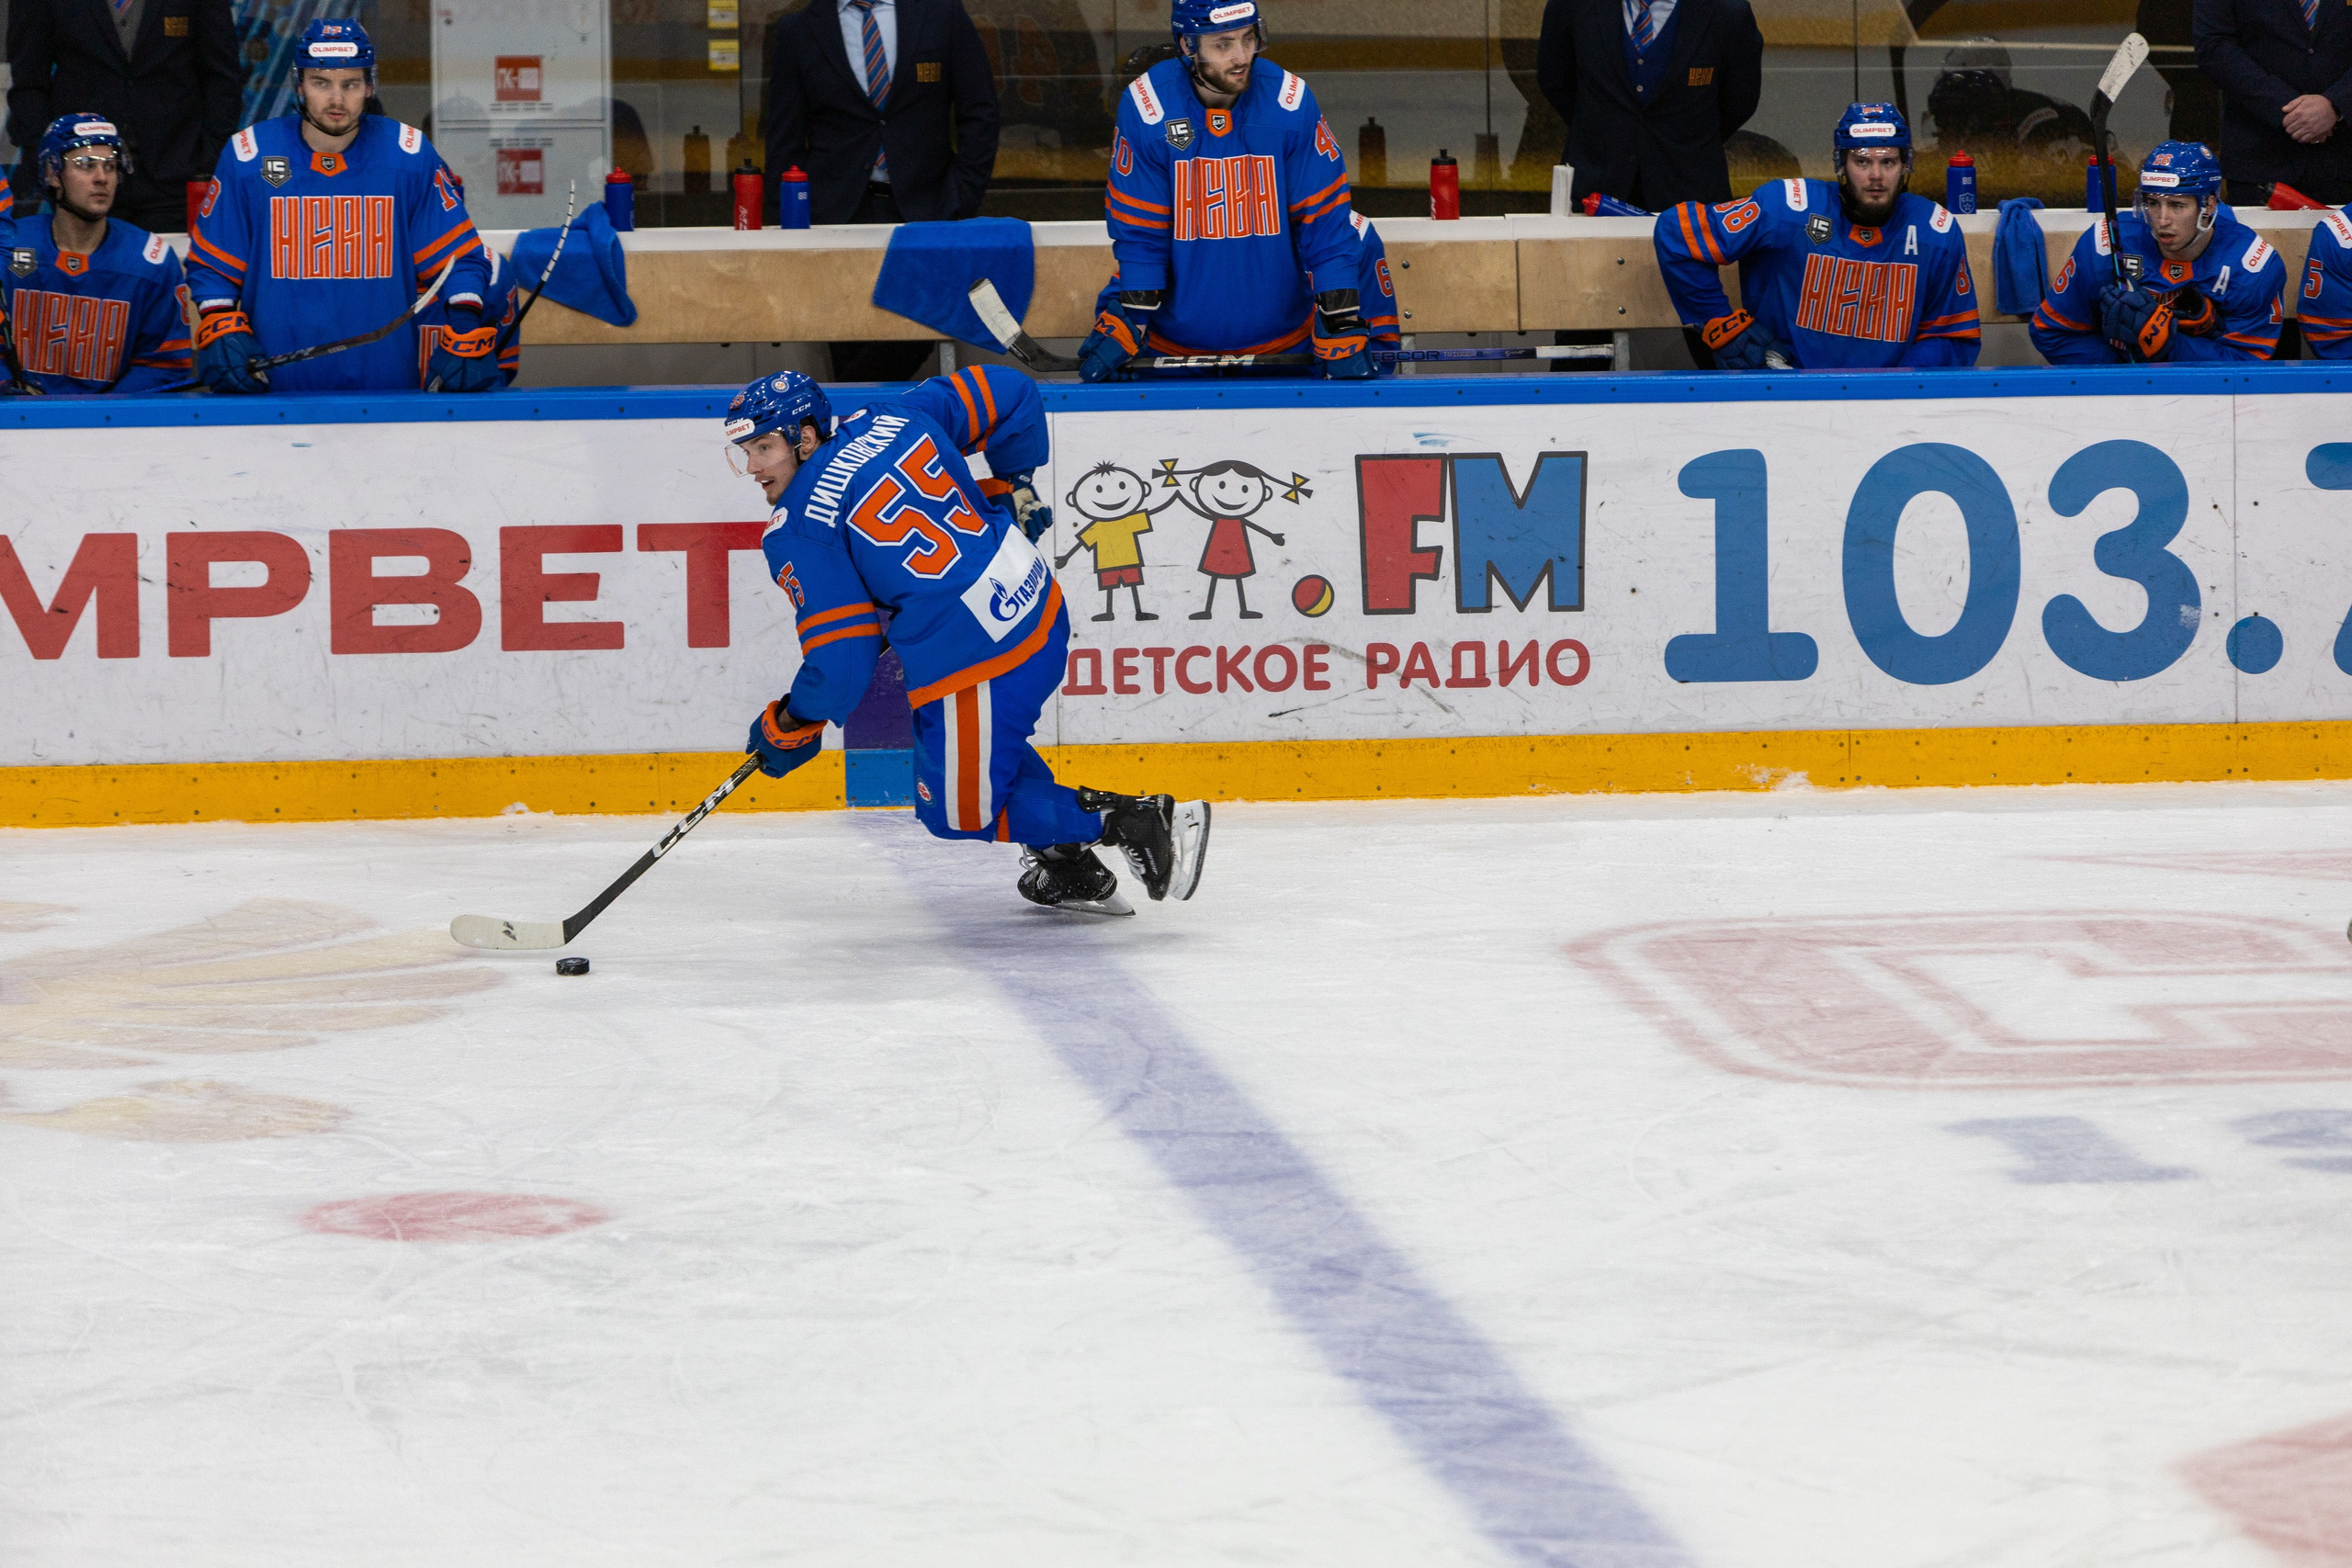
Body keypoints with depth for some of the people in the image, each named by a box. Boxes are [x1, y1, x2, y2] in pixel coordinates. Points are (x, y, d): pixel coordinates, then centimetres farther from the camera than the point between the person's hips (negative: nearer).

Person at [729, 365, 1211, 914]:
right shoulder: (895, 418, 9)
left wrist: (792, 727, 7)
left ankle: (1137, 823, 4)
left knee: (960, 812, 10)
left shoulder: (797, 533, -9)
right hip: (1041, 607, 9)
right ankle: (1068, 868, 30)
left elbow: (841, 660, -11)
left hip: (973, 654, -9)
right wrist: (1015, 487, 32)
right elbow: (1010, 395, 17)